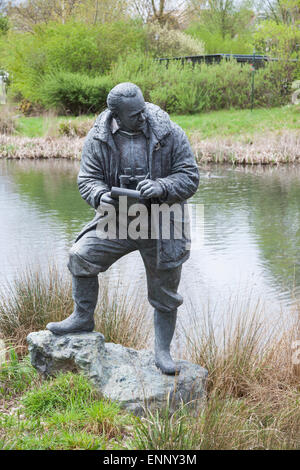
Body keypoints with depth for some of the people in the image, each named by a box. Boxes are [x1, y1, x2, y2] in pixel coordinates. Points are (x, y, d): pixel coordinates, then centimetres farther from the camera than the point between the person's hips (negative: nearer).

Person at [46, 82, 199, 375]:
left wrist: (161, 187, -29)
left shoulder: (170, 134, -12)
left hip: (162, 223, -2)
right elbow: (88, 178, -5)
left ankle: (162, 351, 23)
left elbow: (190, 177, -10)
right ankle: (83, 319, 10)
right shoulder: (98, 139, -7)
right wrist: (100, 196, -28)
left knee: (165, 293, 6)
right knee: (81, 256, -12)